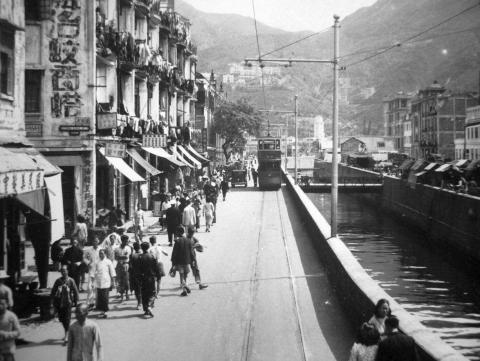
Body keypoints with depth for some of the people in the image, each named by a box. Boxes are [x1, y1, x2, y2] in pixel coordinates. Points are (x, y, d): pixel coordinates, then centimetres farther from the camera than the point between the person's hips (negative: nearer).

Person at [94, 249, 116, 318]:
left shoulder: (108, 262, 0)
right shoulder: (97, 263, 13)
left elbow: (112, 272, 0)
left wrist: (113, 281, -5)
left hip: (106, 283, -4)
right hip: (98, 283, 4)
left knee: (105, 297, -7)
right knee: (99, 297, 2)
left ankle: (105, 311, -2)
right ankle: (102, 311, 9)